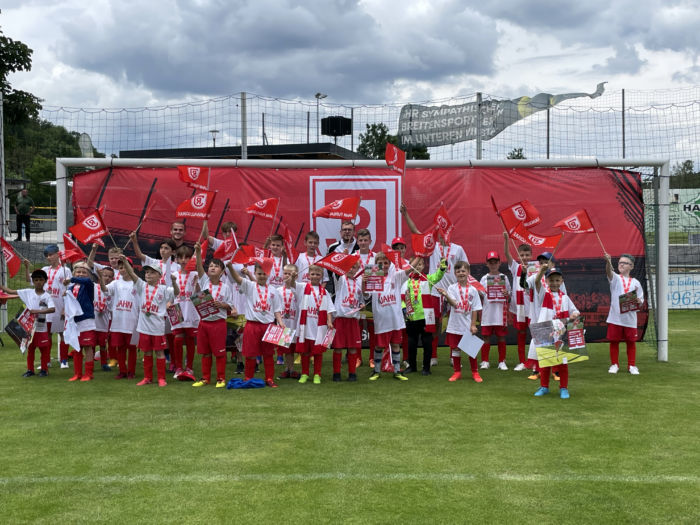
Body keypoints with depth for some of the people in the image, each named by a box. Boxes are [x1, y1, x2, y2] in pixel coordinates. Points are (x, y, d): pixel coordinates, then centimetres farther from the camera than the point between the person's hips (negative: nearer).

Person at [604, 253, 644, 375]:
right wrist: (608, 262, -43)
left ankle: (632, 365, 19)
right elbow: (609, 272, -22)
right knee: (614, 341, 4)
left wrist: (638, 301, -15)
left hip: (630, 318, 1)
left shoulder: (635, 283, 7)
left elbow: (641, 302, 10)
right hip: (615, 317, -1)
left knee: (631, 341, 7)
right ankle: (614, 364, 18)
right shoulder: (615, 278, 2)